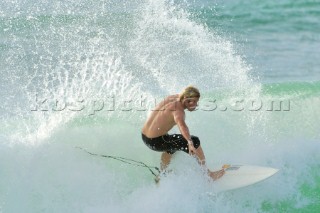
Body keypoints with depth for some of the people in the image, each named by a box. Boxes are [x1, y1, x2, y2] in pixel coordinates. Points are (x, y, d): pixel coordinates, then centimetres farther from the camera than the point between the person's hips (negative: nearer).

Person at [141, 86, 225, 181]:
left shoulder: (173, 98, 5)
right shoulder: (178, 110, -22)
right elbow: (181, 124, -43)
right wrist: (190, 143, -57)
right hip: (155, 142, -10)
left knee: (172, 146, 40)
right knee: (195, 141, -8)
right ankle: (208, 174, 4)